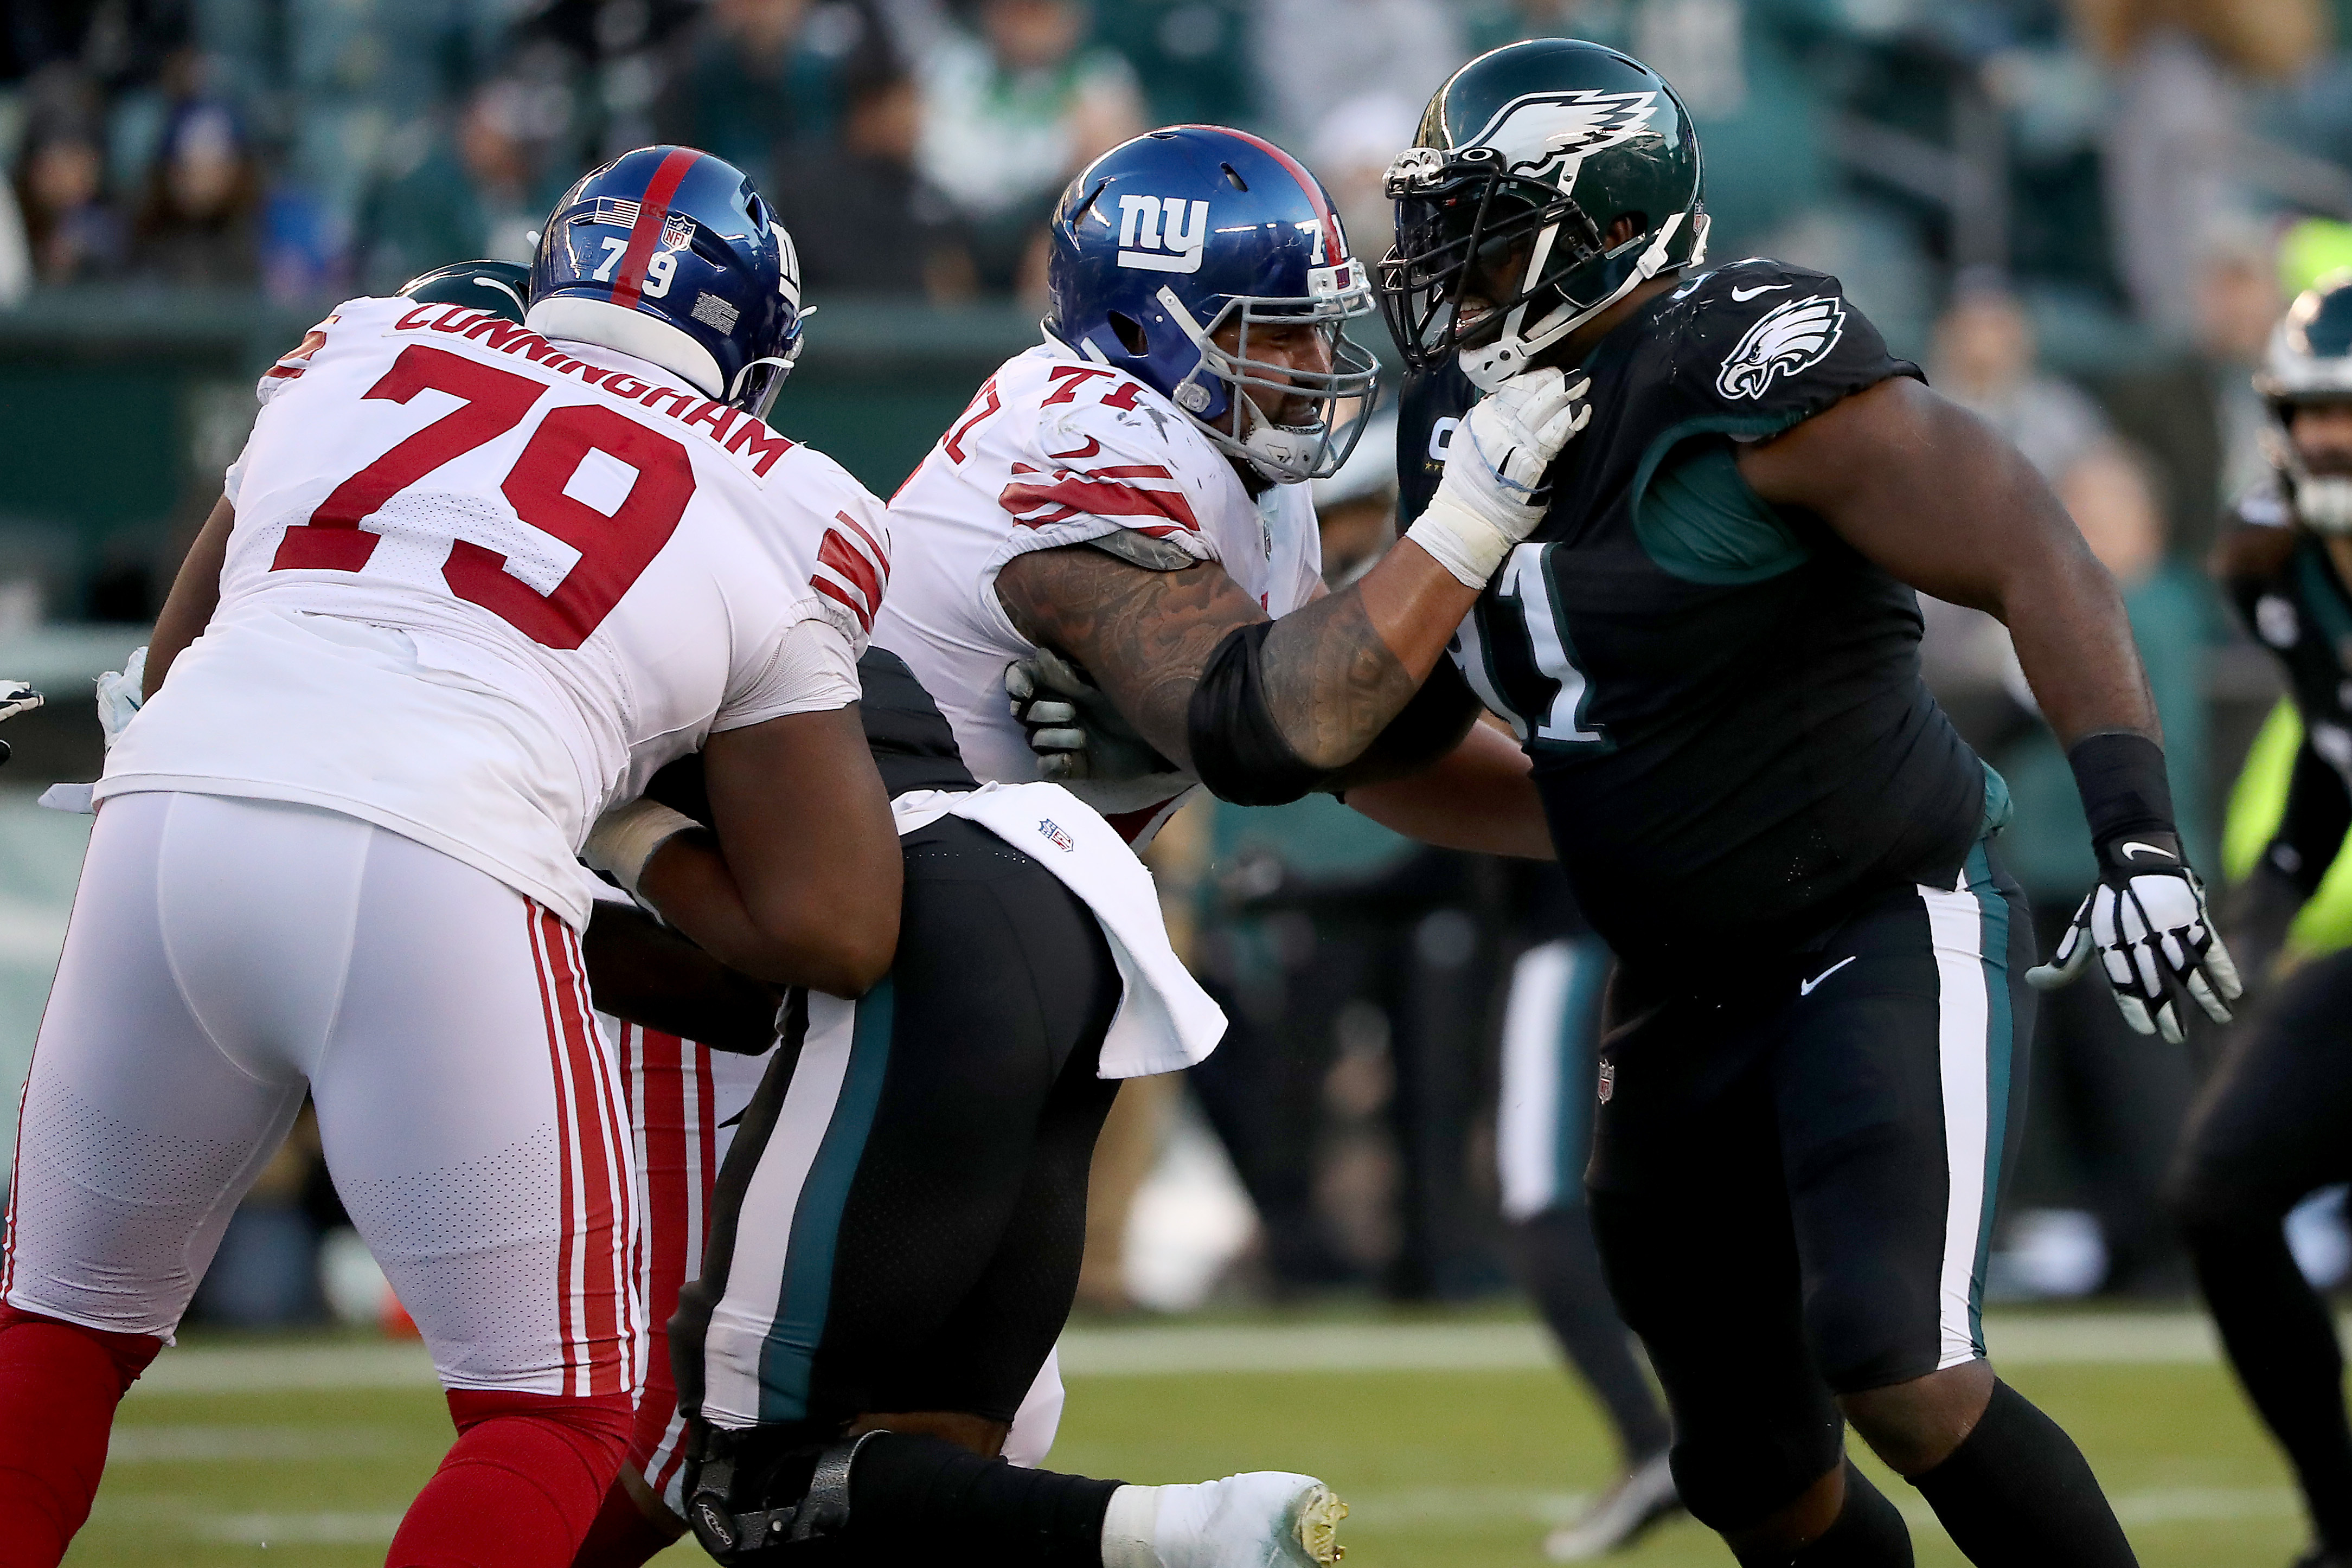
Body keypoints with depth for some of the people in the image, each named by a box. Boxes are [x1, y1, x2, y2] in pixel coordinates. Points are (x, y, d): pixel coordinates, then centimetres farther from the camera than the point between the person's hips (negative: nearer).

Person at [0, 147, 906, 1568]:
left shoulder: (363, 351, 26)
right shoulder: (778, 524, 18)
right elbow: (836, 932, 14)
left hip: (170, 811, 3)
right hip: (437, 871, -3)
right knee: (555, 1409, 11)